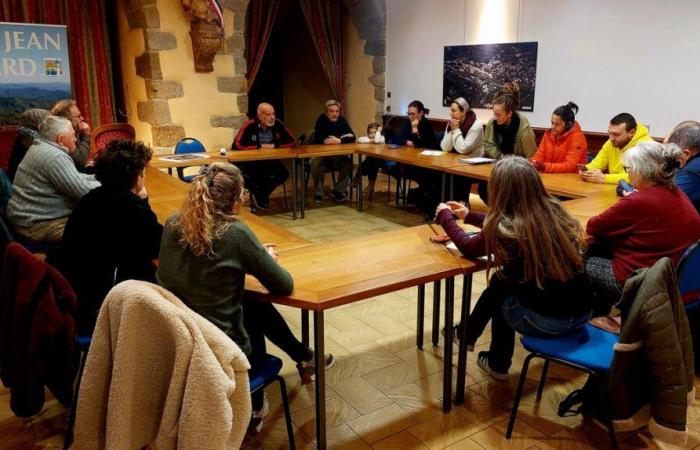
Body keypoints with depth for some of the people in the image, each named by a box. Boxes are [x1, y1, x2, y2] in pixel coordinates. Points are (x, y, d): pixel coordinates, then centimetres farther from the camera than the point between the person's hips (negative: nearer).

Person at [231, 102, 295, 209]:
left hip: (270, 161, 3)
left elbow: (292, 141, -3)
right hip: (251, 161, -3)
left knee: (283, 174, -22)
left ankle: (260, 195, 3)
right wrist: (259, 147, -21)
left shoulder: (277, 124, -7)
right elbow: (236, 146, -22)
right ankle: (255, 191, 9)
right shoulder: (249, 126, -17)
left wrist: (275, 146, -17)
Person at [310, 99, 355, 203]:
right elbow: (319, 140, -25)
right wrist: (337, 140, -21)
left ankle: (337, 191, -6)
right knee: (316, 164, -32)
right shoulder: (321, 120, -14)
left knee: (348, 163, -22)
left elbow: (352, 137, -11)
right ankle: (318, 193, -12)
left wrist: (339, 141, -26)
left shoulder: (342, 120, -5)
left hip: (338, 155, 3)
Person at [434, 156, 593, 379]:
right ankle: (468, 333, 41)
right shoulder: (553, 210, 3)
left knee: (499, 285, 21)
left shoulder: (505, 228, -16)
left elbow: (468, 247, 4)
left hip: (546, 321, -6)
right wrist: (469, 216, 31)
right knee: (506, 277, 23)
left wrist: (445, 216, 19)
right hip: (582, 312, 6)